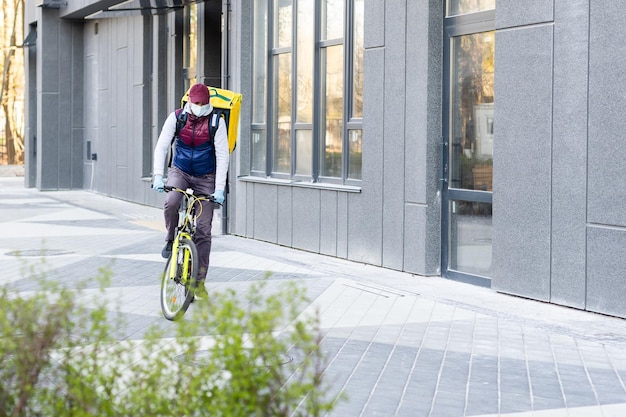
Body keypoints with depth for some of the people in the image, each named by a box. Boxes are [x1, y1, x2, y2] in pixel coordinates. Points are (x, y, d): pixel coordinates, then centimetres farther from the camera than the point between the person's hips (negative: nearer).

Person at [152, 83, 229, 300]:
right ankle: (171, 240, -3)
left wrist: (219, 188, -22)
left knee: (203, 229, -3)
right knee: (171, 203, -33)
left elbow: (222, 155, -15)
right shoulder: (176, 118, -9)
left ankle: (199, 281, 4)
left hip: (205, 177, -1)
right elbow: (161, 146, -11)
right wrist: (158, 175, -24)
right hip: (180, 171, 1)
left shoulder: (216, 121, -13)